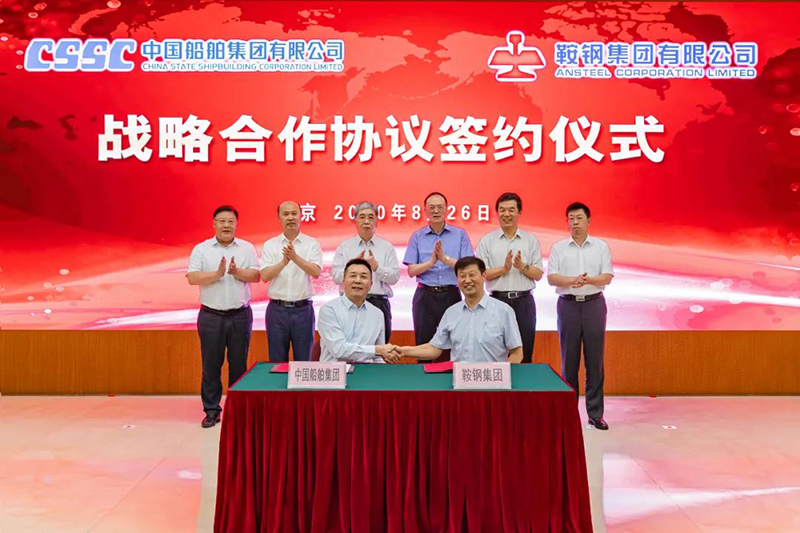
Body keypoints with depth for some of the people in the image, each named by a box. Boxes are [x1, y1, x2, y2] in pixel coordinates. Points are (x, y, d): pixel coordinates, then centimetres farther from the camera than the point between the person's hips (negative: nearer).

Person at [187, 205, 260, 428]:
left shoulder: (247, 248, 5)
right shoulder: (201, 249, 2)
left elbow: (256, 276, -3)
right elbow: (192, 278, -8)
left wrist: (237, 272, -18)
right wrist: (217, 274, -19)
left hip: (240, 315, 1)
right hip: (211, 316, 0)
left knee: (239, 365, 8)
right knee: (211, 366, 5)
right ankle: (211, 411, 15)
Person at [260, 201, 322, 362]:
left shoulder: (312, 244, 1)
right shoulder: (270, 245, 4)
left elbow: (316, 272, -13)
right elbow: (264, 276, -7)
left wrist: (296, 257, -28)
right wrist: (284, 262, -24)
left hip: (303, 308, -1)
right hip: (277, 309, 1)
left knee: (303, 360, 8)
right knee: (277, 361, 9)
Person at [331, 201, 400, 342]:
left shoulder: (387, 247, 10)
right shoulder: (344, 247, 10)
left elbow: (395, 277, 1)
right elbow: (336, 276, 0)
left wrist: (377, 267, -13)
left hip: (379, 303, 1)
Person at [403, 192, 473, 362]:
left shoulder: (460, 235, 4)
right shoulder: (417, 237, 6)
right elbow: (411, 271, -1)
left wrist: (445, 258, -18)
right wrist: (431, 262, -17)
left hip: (451, 295, -1)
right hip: (425, 296, 1)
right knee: (424, 345, 6)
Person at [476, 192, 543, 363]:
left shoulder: (531, 240, 8)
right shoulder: (487, 241, 4)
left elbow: (538, 275, 5)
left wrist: (522, 266, -14)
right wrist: (504, 268, -15)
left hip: (524, 301, 1)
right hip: (497, 300, -1)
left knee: (524, 353, 6)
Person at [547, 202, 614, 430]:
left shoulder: (601, 246, 7)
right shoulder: (559, 247, 6)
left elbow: (608, 277, 0)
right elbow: (551, 277, -2)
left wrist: (590, 280, -20)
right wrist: (572, 280, -20)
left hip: (594, 304, 0)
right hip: (568, 304, 0)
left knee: (594, 360, 2)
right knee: (569, 360, 3)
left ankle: (595, 413, 10)